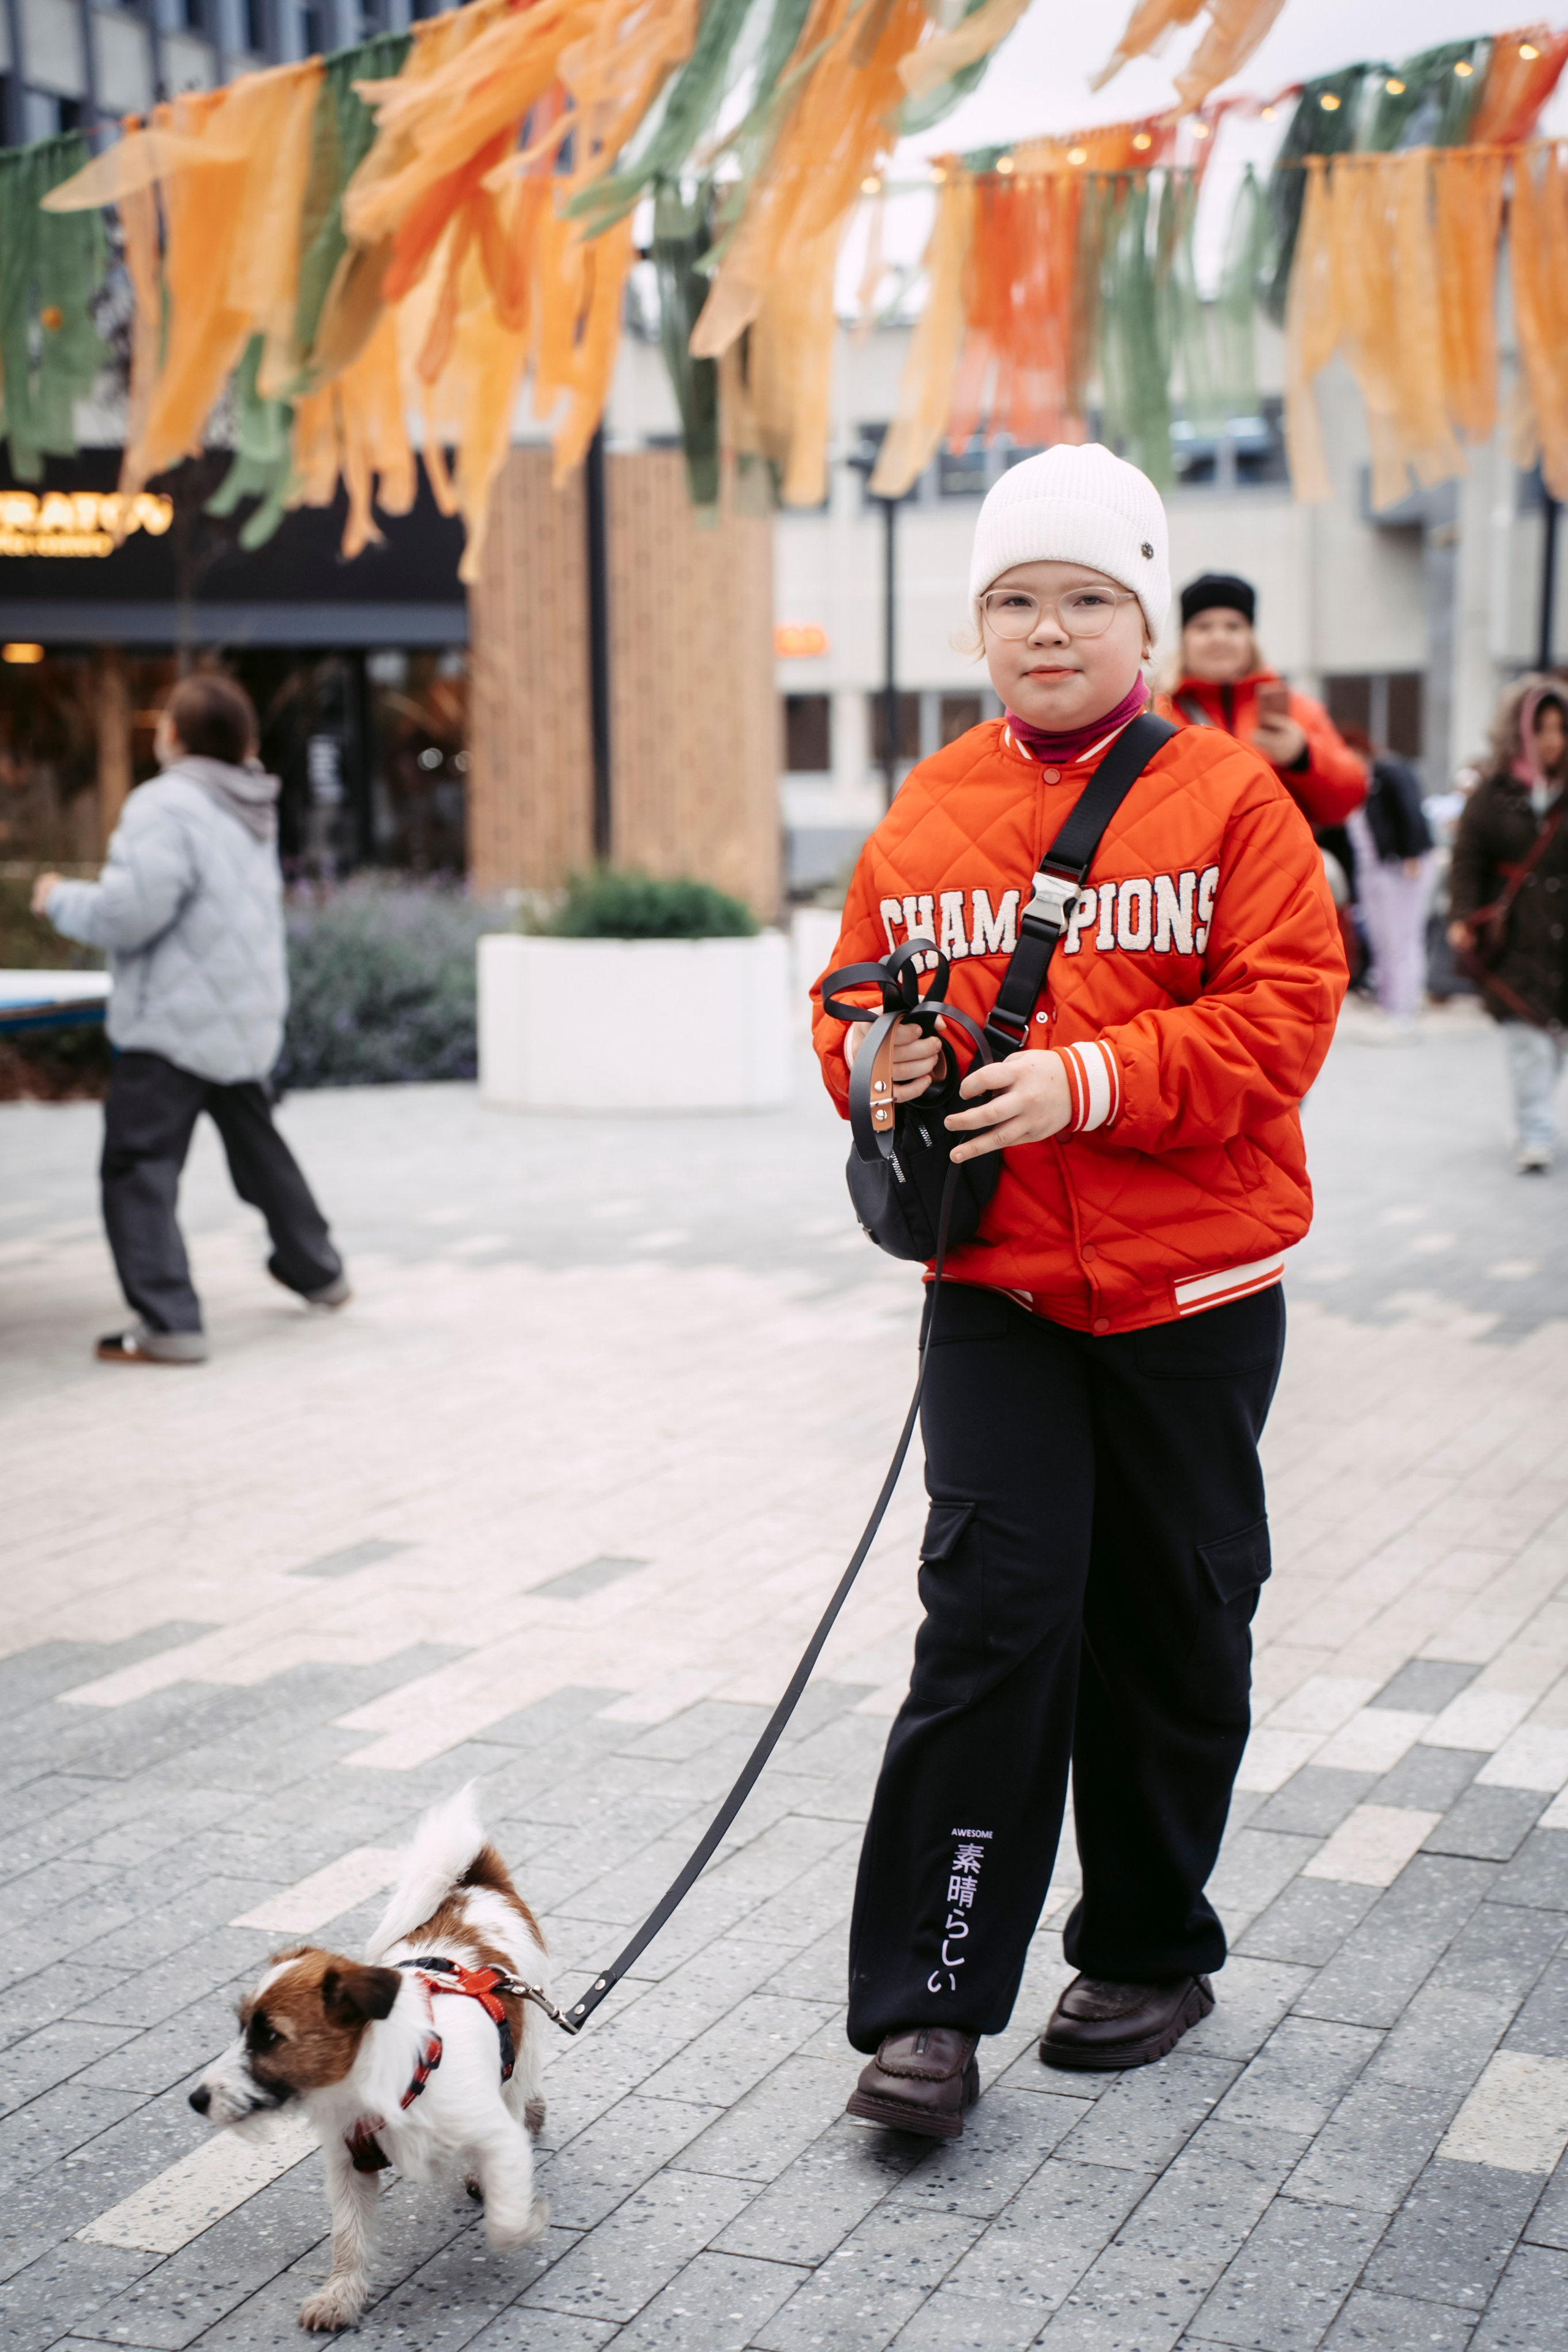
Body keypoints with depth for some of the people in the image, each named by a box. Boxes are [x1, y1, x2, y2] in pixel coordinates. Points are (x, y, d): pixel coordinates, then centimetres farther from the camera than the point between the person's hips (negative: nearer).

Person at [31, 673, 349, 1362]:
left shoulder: (165, 805, -16)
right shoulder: (251, 812, 10)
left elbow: (127, 913, -21)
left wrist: (61, 899, -5)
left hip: (174, 1023, -9)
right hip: (247, 1019, 9)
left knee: (139, 1168, -5)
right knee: (258, 1147, 25)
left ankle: (168, 1324, -10)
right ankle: (316, 1270, 39)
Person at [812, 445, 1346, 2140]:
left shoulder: (1227, 799, -3)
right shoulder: (929, 813, 7)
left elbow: (1285, 1012, -11)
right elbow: (853, 994, 15)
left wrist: (1094, 1081, -21)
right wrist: (874, 1053, -9)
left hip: (1192, 1290, -1)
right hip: (996, 1283, 2)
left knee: (1169, 1623, 10)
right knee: (993, 1607, -7)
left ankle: (1150, 1951, 29)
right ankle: (928, 2003, 1)